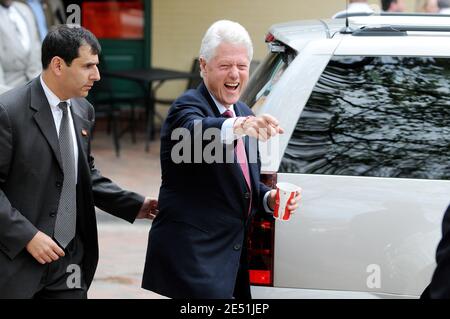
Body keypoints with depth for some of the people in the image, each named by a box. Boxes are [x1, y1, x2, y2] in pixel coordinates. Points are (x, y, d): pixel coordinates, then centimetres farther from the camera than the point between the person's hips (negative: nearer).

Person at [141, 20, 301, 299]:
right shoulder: (188, 107, -10)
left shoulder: (244, 114, 15)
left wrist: (269, 198, 1)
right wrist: (237, 127, -55)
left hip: (233, 254, 8)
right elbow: (196, 131, -35)